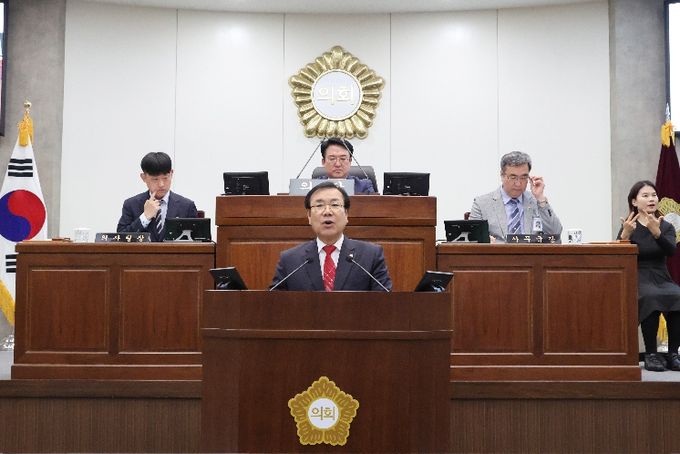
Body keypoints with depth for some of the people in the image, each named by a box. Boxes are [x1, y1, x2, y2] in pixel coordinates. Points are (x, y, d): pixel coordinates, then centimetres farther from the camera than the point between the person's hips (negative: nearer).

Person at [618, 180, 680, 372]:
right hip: (637, 279, -3)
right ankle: (650, 354, -24)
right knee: (651, 298, -35)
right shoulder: (629, 227, 2)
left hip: (662, 279, 3)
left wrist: (656, 233, -32)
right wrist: (625, 235, -30)